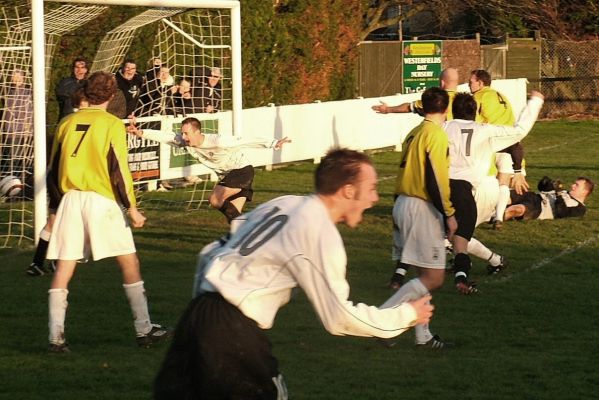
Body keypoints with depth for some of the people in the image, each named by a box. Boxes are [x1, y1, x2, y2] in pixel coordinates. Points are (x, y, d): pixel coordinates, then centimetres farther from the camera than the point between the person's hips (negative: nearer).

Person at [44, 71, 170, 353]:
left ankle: (55, 337, -3)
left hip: (69, 199, 4)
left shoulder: (67, 124, 9)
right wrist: (131, 208, -2)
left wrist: (56, 207, 20)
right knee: (129, 263, 7)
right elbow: (119, 170, -8)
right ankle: (143, 330, 9)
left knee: (63, 268, 4)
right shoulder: (112, 125, -4)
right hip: (101, 200, -4)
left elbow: (53, 170, 11)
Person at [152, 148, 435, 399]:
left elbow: (210, 254, 18)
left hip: (198, 315, 8)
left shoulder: (282, 204, 14)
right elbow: (338, 318, -10)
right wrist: (407, 315, 0)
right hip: (232, 329, -8)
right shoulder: (321, 234, -10)